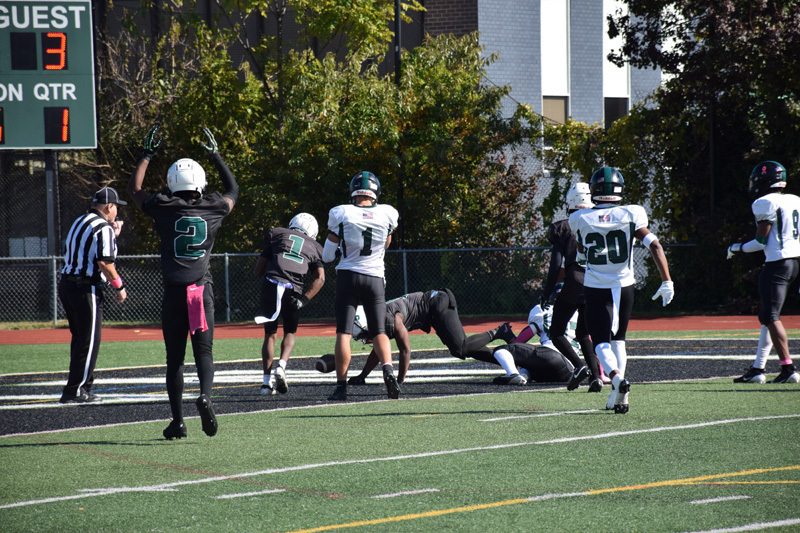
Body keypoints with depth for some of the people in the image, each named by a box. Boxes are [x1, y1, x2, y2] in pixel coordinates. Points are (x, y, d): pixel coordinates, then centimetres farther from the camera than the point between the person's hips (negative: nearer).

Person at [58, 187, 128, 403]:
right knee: (89, 342, -5)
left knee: (80, 338, 17)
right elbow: (104, 263, -18)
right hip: (85, 288, -9)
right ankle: (74, 391, -7)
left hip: (65, 285, 9)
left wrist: (113, 234, 23)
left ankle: (81, 388, 20)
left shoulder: (80, 222, 18)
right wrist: (119, 286, -8)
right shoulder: (103, 228, -10)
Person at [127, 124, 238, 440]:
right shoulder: (213, 209, 3)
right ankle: (205, 396, -26)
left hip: (174, 293, -1)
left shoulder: (164, 209, -2)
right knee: (204, 352, 4)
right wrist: (216, 156, 32)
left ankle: (178, 421, 6)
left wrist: (148, 154, 24)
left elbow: (134, 190, 18)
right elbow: (233, 191, 27)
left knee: (175, 358, 6)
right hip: (203, 290, 1)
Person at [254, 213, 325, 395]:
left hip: (271, 284, 0)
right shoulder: (314, 247, 23)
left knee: (270, 334, 14)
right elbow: (320, 278, 7)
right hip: (293, 289, 0)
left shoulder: (277, 233, 22)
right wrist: (303, 300, 0)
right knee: (290, 333, 21)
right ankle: (281, 365, -4)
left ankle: (267, 380, 5)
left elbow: (258, 270, 18)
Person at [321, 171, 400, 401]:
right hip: (374, 278, 2)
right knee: (379, 332, 10)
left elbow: (327, 256, 0)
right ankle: (388, 370, -14)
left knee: (343, 333, 0)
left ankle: (341, 385, -5)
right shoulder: (387, 214, -1)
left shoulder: (341, 214, -6)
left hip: (348, 277, -2)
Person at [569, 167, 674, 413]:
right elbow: (655, 246, -15)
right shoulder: (630, 215, -8)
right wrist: (667, 282, -12)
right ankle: (618, 396, 11)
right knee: (618, 338, 19)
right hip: (623, 286, 1)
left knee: (601, 342, 3)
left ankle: (616, 376, -29)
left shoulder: (580, 219, -5)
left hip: (595, 289, -1)